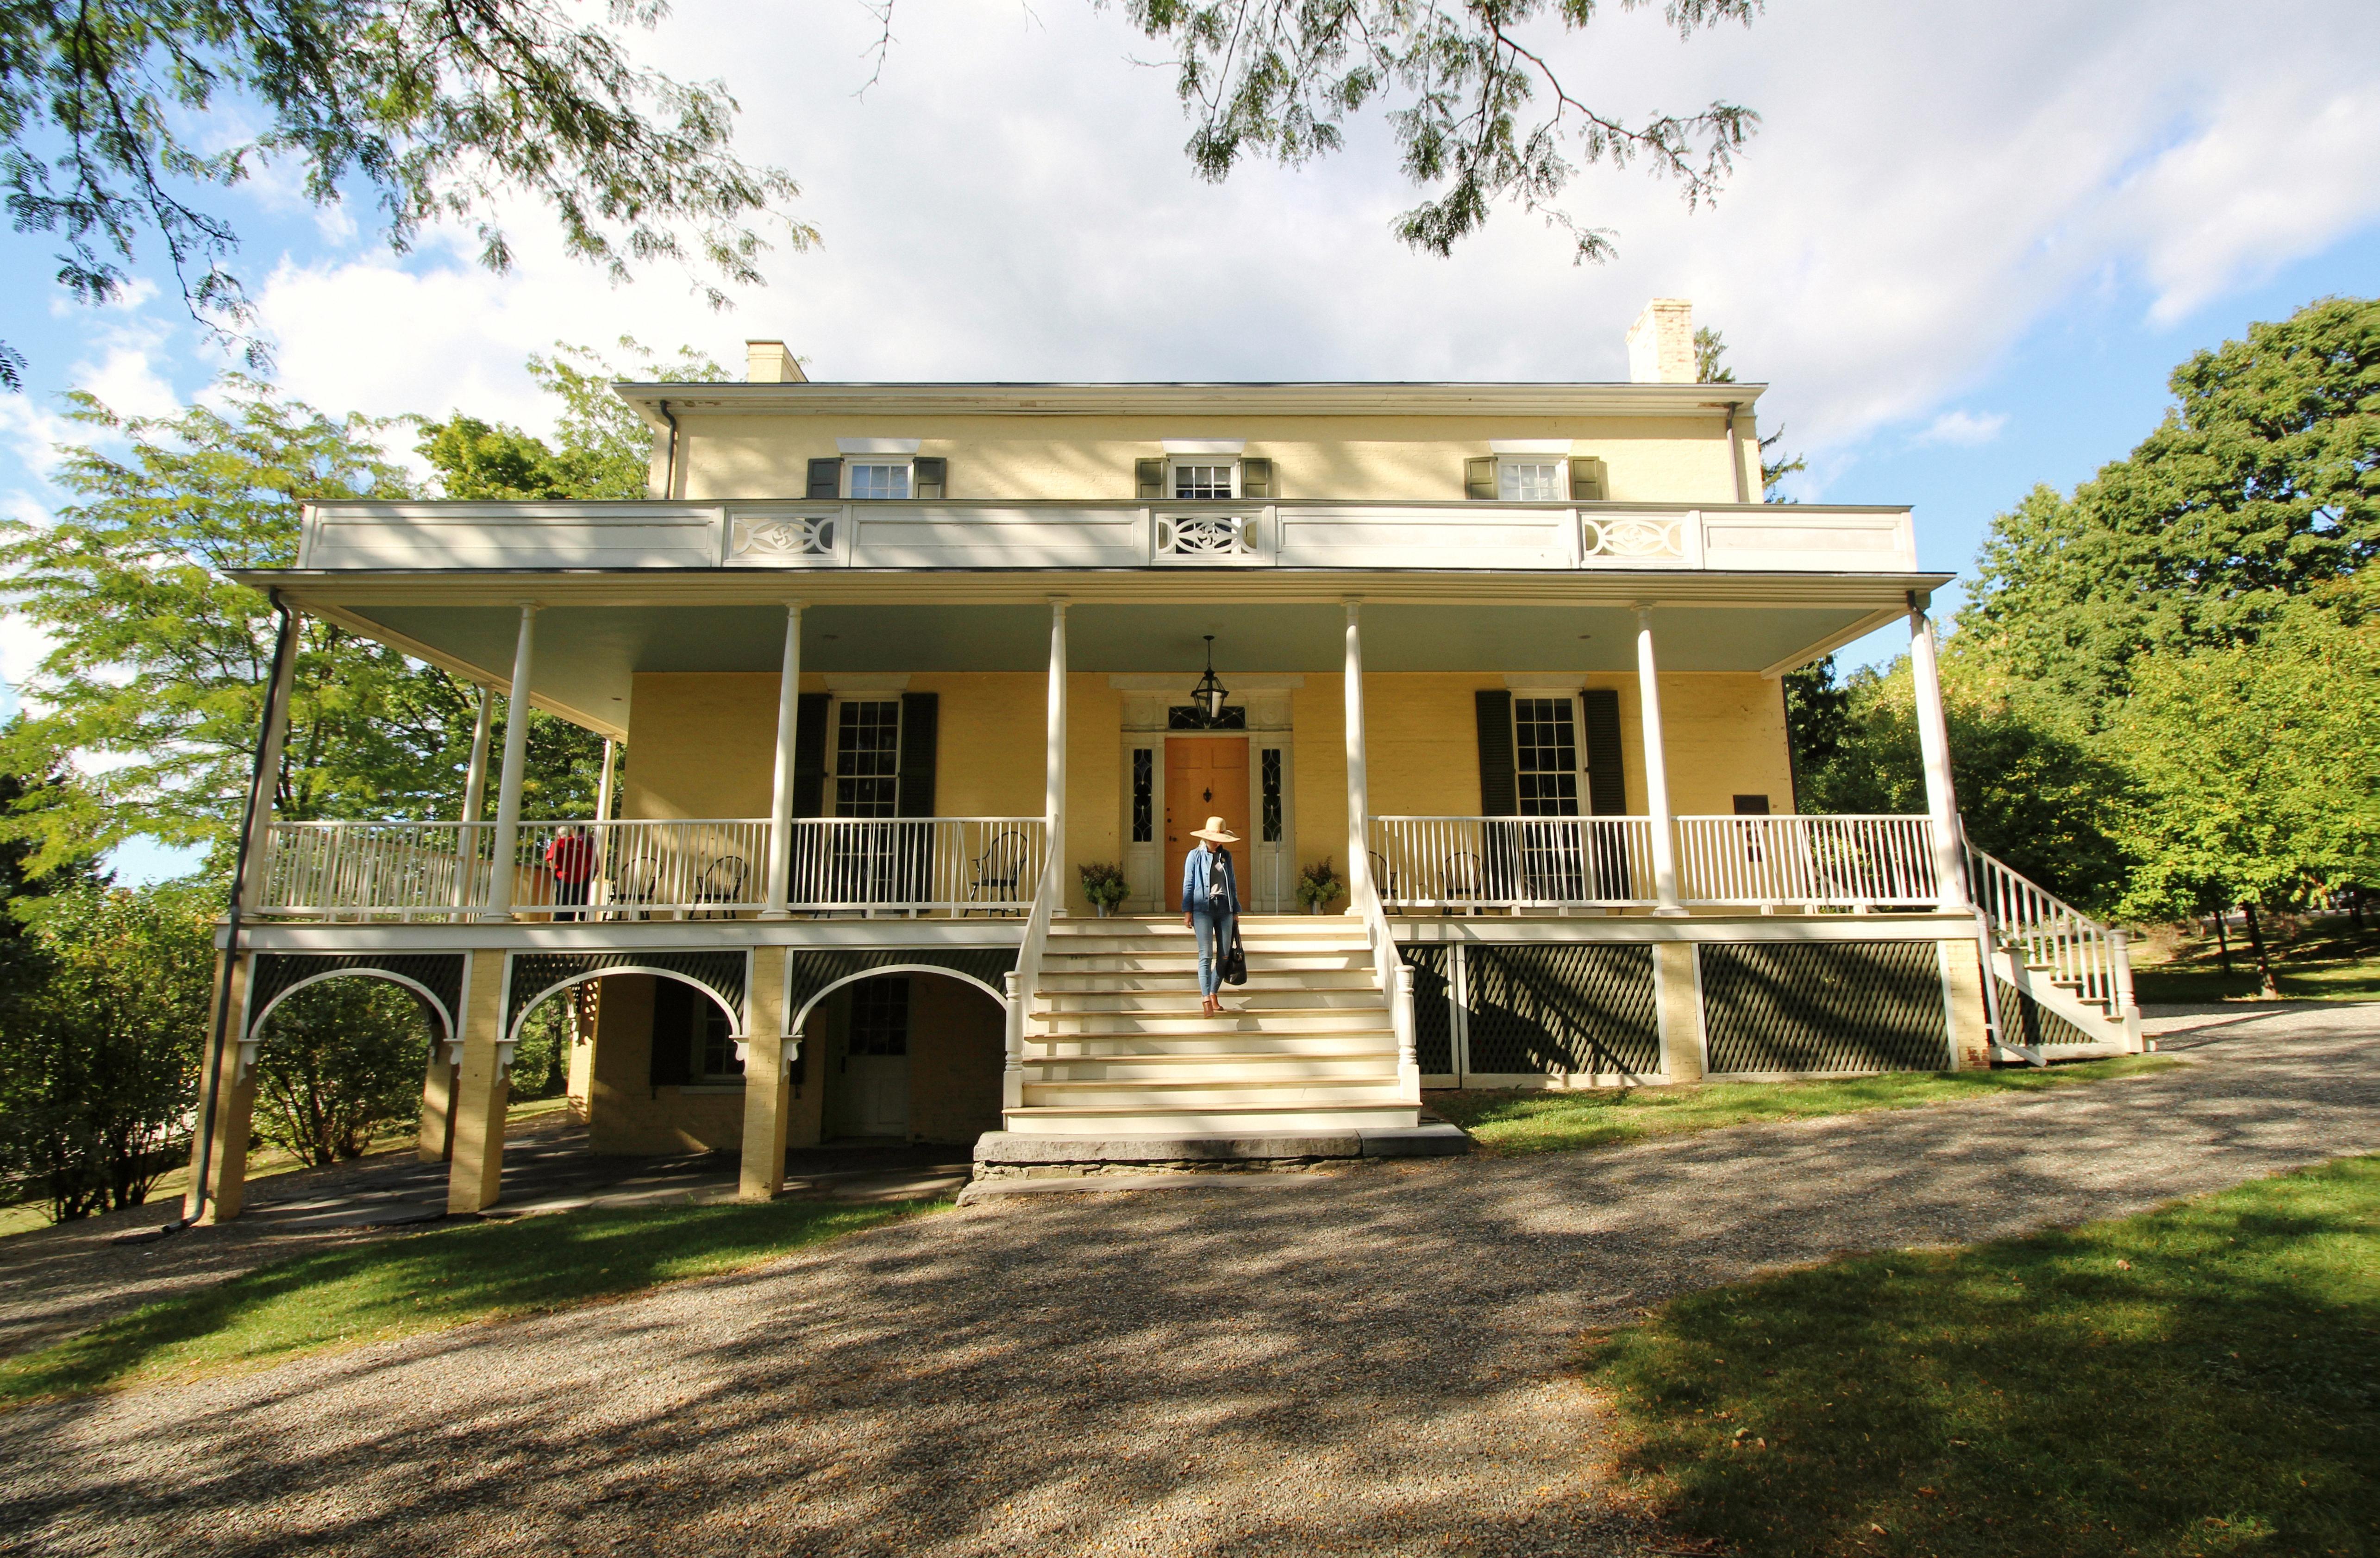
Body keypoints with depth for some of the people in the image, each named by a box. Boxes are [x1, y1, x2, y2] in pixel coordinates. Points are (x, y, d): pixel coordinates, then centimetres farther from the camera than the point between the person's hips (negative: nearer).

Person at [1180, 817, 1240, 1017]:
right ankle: (1206, 999, -13)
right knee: (1206, 954, -11)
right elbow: (1188, 885, 2)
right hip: (1203, 909, -4)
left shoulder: (1226, 856, 14)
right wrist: (1187, 911, -4)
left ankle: (1214, 994, 19)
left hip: (1224, 909, 4)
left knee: (1224, 955, 4)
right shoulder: (1195, 856, 4)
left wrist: (1236, 910, 15)